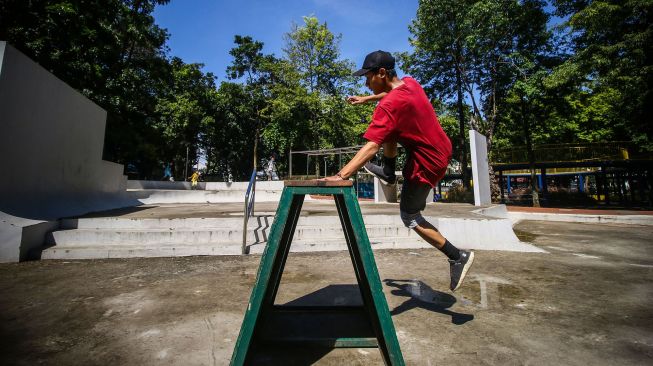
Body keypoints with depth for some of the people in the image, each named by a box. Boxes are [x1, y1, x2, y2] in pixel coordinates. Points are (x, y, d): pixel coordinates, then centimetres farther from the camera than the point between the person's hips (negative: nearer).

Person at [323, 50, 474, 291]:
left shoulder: (389, 106, -26)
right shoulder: (409, 83, 1)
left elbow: (371, 147, -36)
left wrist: (341, 176, -40)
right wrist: (366, 99, 25)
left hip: (427, 163, -9)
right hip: (442, 149, 9)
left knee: (410, 217, 6)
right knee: (389, 130, 16)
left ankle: (458, 257, 11)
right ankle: (388, 173, 25)